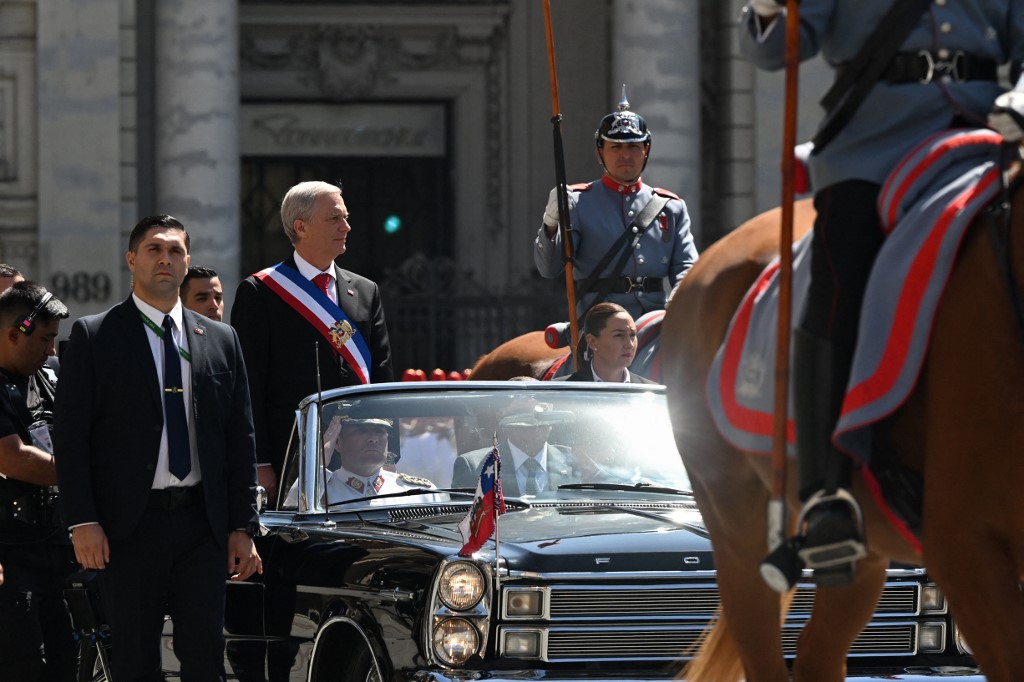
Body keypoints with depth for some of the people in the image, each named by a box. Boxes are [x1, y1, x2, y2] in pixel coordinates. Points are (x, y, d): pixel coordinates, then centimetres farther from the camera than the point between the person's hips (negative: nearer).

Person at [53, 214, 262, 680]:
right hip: (129, 526, -3)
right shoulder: (93, 337, 2)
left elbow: (241, 438, 12)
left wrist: (242, 527, 6)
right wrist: (82, 521, -11)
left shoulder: (220, 341, 12)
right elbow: (70, 436, -2)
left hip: (203, 524, 3)